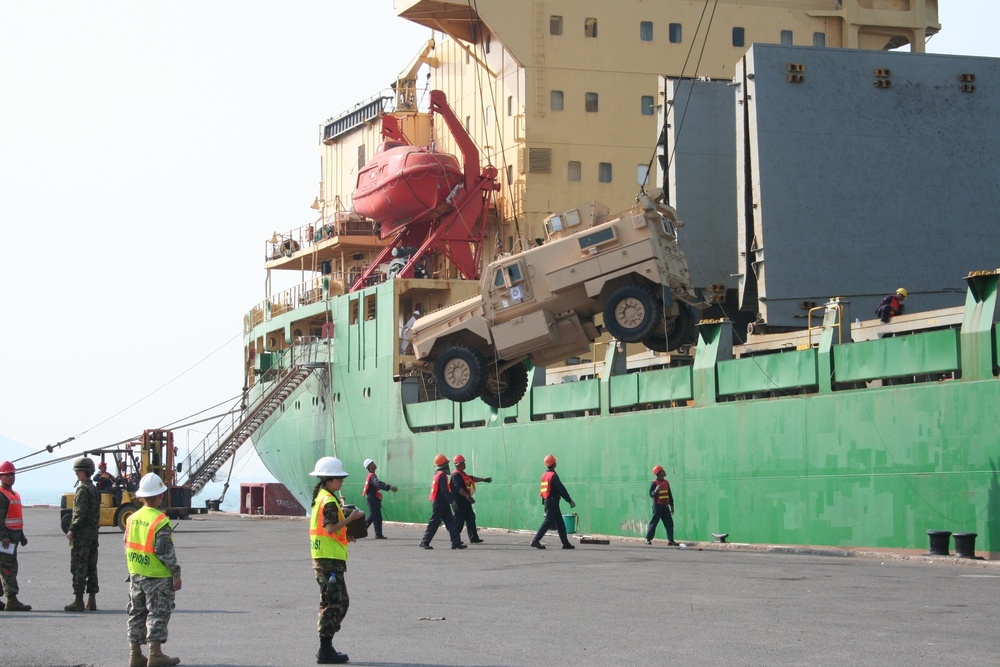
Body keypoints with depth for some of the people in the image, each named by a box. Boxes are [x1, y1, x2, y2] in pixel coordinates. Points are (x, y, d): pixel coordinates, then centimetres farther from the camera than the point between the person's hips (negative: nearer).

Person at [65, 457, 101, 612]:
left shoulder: (83, 490, -14)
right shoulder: (95, 489, 15)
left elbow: (80, 513, -20)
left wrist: (72, 530, -17)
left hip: (81, 534, -9)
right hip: (93, 532, 9)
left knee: (78, 568, -6)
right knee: (91, 567, 10)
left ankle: (78, 601, -6)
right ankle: (91, 601, 11)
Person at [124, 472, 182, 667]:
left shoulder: (132, 518, 4)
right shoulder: (160, 521, -17)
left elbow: (127, 547, 11)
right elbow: (165, 551, -17)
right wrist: (176, 573, -10)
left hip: (136, 576, 7)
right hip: (157, 577, -7)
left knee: (137, 613, 13)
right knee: (158, 614, -1)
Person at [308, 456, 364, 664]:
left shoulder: (320, 498, 16)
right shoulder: (329, 501, -15)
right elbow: (331, 528, -24)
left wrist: (345, 535, 11)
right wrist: (351, 518, -18)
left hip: (324, 558, 10)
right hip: (330, 559, -10)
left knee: (339, 602, 15)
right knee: (335, 604, -7)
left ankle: (326, 648, 18)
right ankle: (325, 651, -4)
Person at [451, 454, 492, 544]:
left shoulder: (462, 474, 16)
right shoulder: (456, 475, -18)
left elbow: (471, 478, 29)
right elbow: (459, 488, -29)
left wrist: (483, 479, 25)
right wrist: (468, 496, -35)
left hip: (465, 501, 11)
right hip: (459, 502, -11)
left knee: (471, 518, 11)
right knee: (459, 520, -6)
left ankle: (474, 538, 15)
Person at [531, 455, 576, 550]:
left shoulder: (544, 475, 11)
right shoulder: (553, 475, -15)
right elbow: (561, 489, -16)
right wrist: (570, 501, -12)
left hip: (547, 501, 9)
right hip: (553, 502, -9)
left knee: (560, 523, 11)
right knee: (548, 522, -8)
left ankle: (565, 543, 11)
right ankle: (535, 541, -11)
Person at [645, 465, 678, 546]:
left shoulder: (666, 482, 12)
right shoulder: (654, 483, -9)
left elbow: (670, 495, 18)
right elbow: (651, 494, -15)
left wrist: (671, 506, 16)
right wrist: (656, 490, -36)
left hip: (665, 506, 6)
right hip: (657, 505, -6)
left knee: (669, 523, 0)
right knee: (654, 522, -2)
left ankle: (670, 540, 0)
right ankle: (648, 539, 8)